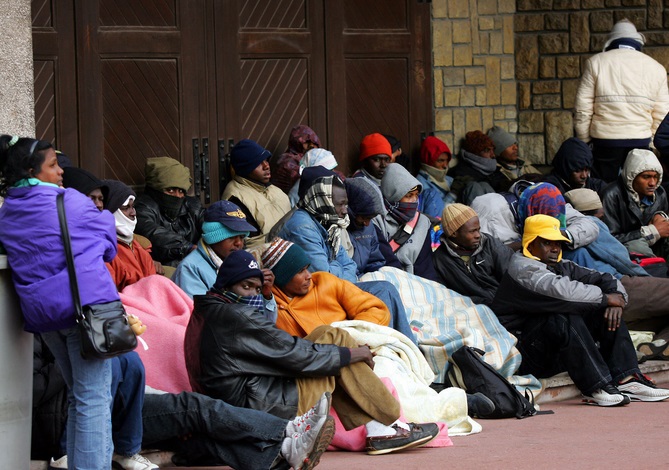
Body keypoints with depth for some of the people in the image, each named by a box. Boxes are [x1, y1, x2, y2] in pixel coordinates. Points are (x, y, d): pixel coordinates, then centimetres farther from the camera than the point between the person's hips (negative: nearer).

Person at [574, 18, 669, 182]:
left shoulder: (595, 63, 1)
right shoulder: (656, 67, 6)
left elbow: (582, 109, -1)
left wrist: (584, 142, 7)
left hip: (605, 139, -1)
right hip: (640, 140, 1)